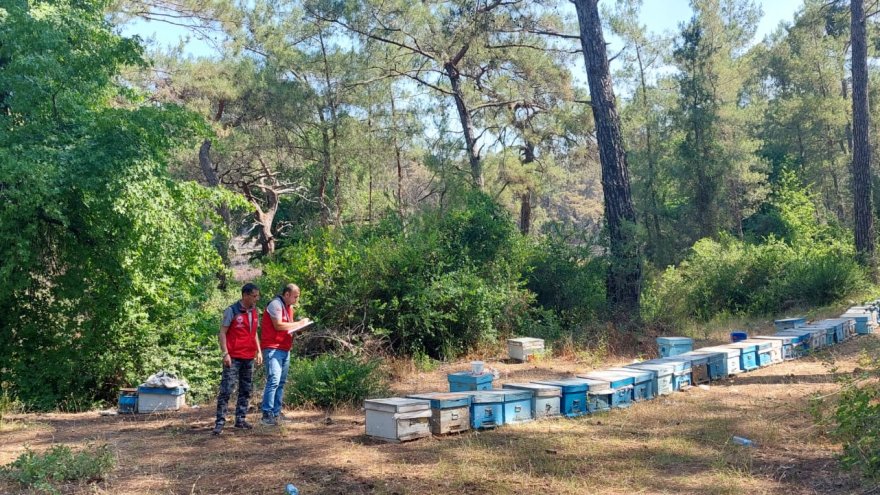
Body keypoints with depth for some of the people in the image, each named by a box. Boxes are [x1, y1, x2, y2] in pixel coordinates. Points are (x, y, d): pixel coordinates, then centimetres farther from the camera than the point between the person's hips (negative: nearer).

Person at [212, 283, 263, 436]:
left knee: (246, 391, 10)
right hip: (233, 358, -6)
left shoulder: (255, 312, 11)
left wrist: (258, 351, 13)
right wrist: (225, 354, -14)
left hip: (249, 358, 7)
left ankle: (240, 420, 18)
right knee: (226, 390, -7)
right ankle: (220, 422, -4)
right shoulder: (232, 311, -7)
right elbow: (222, 333, -7)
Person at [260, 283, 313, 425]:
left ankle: (276, 413, 13)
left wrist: (298, 328, 1)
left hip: (285, 349, 10)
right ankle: (267, 415, -14)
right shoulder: (275, 304, -10)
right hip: (273, 348, -10)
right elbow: (278, 325, -17)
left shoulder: (289, 307, 19)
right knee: (273, 380, -15)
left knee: (281, 382, 9)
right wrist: (299, 323, -9)